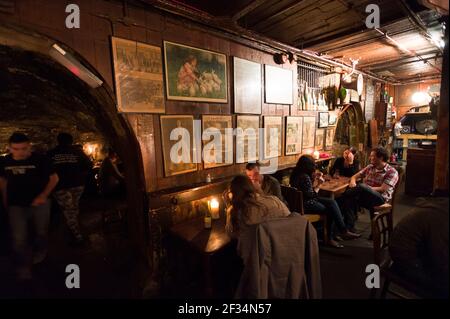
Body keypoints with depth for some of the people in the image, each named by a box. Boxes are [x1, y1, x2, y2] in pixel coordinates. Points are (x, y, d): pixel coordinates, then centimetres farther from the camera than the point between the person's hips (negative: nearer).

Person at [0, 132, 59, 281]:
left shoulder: (41, 160, -15)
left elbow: (54, 178, -8)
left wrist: (43, 195, -18)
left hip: (39, 203, -2)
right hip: (16, 205, 2)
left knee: (41, 232, 15)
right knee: (19, 238, 0)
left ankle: (39, 254, 43)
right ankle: (23, 269, 14)